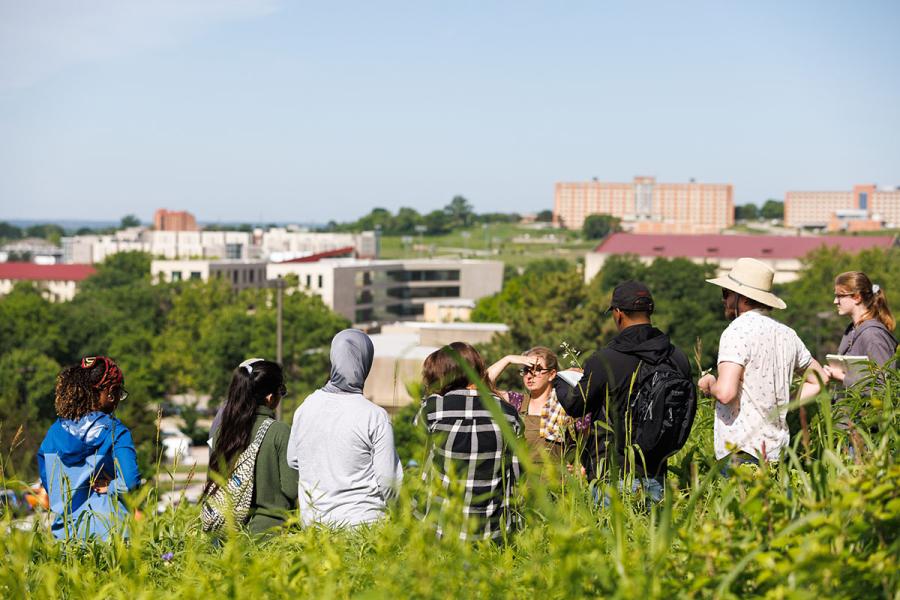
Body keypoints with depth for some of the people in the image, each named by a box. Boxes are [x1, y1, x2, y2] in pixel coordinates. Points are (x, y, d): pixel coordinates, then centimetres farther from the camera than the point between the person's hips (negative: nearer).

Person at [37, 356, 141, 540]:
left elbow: (47, 483, 15)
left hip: (63, 530, 4)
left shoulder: (55, 432, 8)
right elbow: (130, 482, -15)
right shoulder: (116, 432, -5)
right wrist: (109, 488, 2)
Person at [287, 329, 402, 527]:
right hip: (360, 521, -5)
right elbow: (389, 480, -9)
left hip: (312, 520, 5)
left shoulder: (306, 407, 1)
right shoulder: (375, 416, -14)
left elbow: (292, 460, 13)